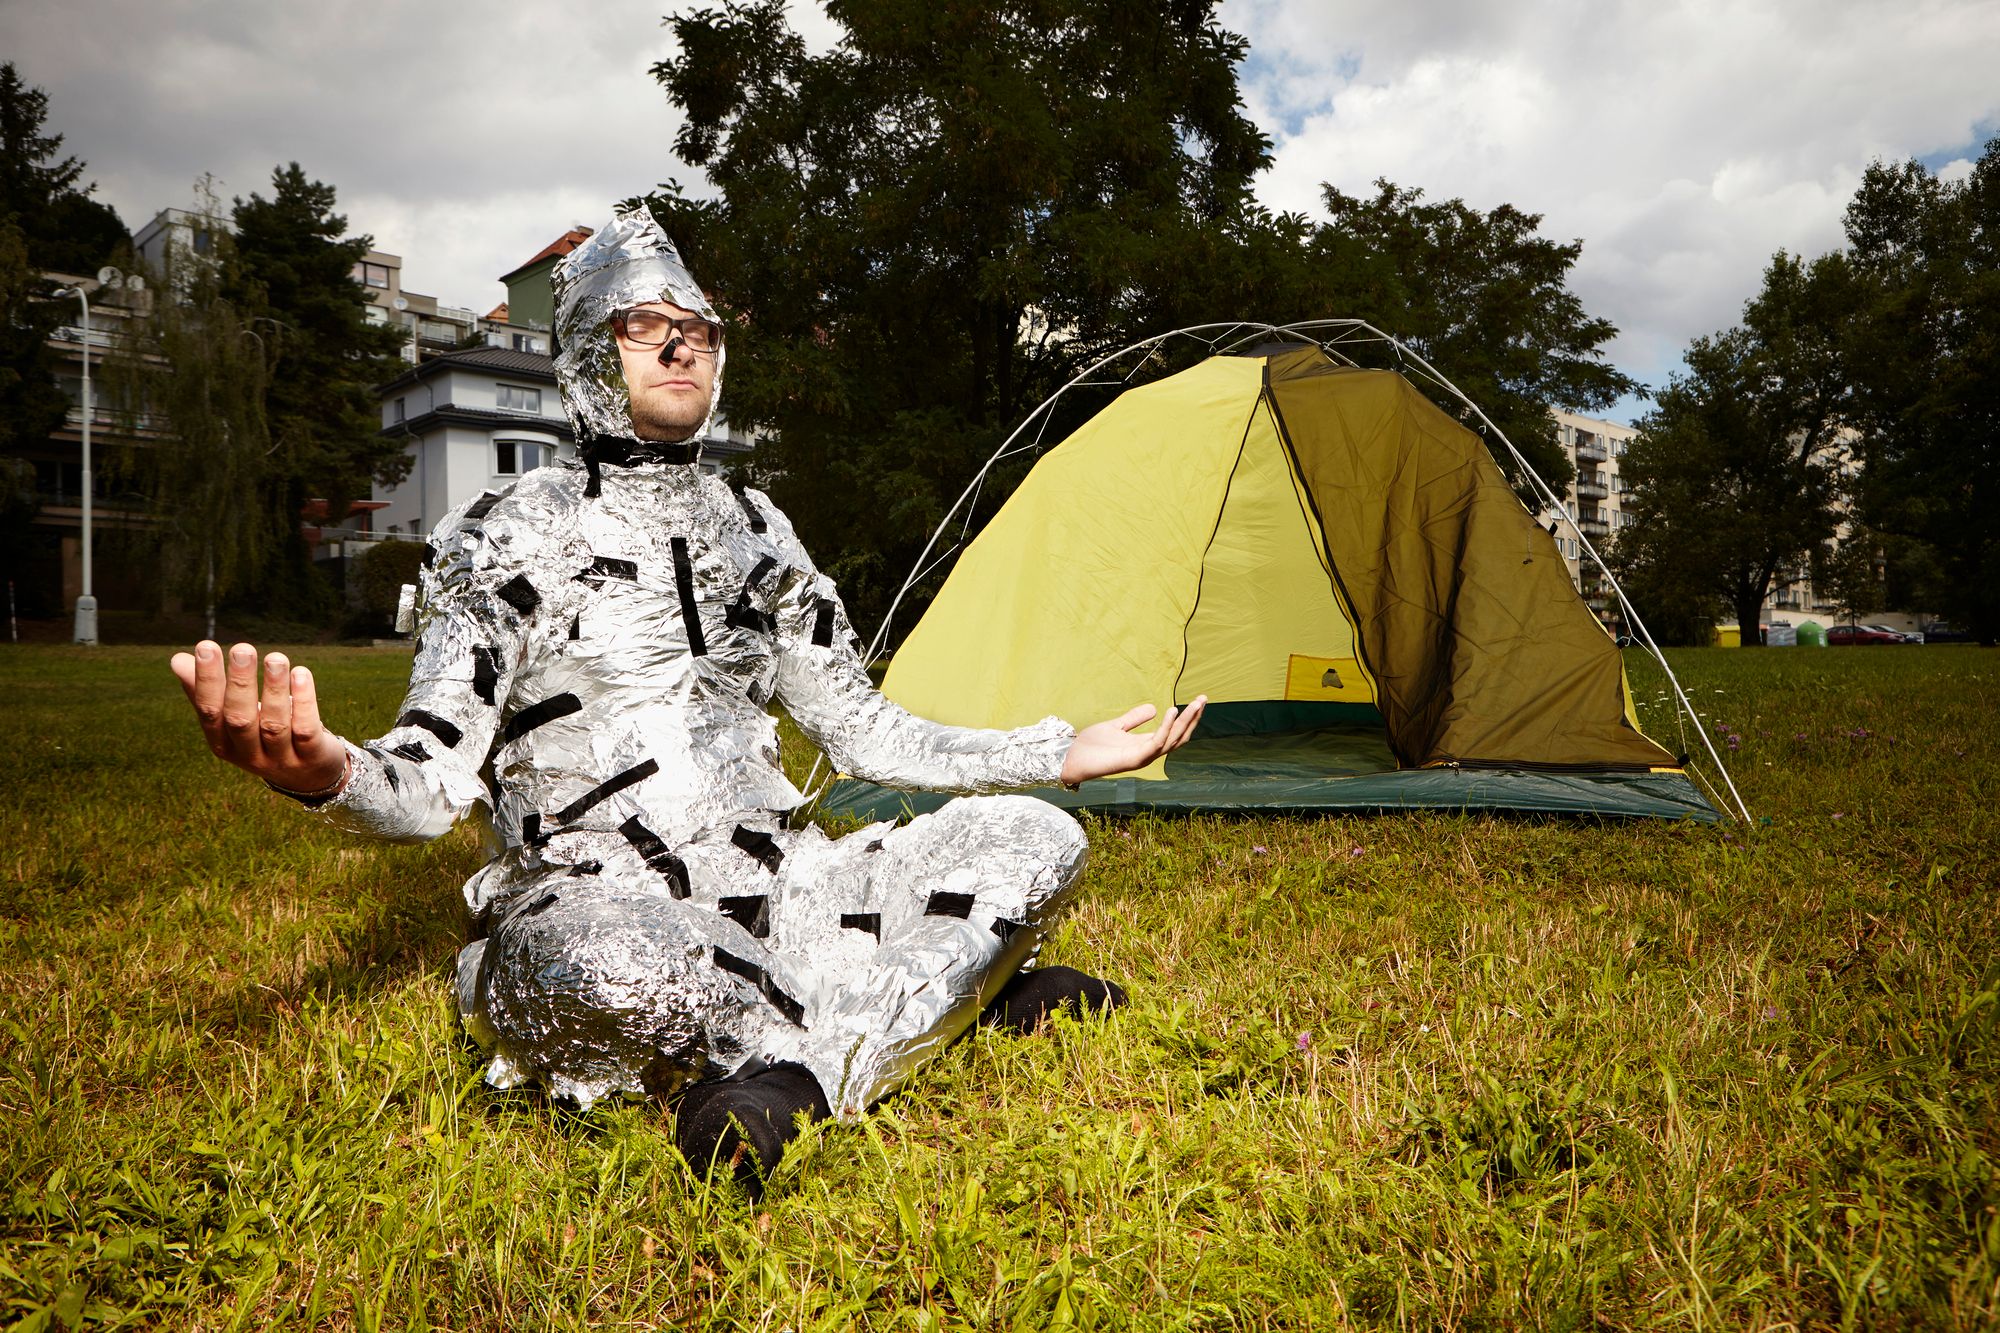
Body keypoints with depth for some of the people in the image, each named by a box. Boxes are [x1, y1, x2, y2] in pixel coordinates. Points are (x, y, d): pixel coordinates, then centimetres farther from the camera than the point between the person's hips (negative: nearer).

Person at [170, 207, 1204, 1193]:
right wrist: (325, 774, -35)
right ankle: (962, 992, -19)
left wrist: (1063, 754, 15)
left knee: (1036, 838, -10)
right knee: (605, 953, -42)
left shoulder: (754, 531, 14)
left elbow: (864, 732, 18)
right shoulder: (510, 538, -1)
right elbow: (434, 781, -9)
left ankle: (798, 1071, -22)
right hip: (596, 902, -4)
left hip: (770, 894, 5)